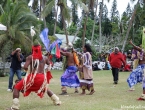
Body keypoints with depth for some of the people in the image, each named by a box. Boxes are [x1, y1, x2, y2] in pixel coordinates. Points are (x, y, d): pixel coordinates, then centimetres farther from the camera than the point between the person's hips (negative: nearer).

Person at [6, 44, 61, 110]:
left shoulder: (30, 57, 1)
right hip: (42, 77, 5)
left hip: (33, 77, -5)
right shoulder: (44, 58, 13)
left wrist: (27, 69, 9)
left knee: (17, 87, 6)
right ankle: (57, 101, 35)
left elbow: (25, 67, -10)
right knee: (45, 88, 37)